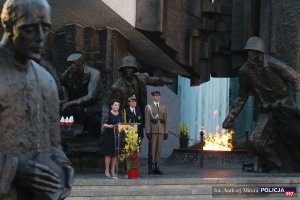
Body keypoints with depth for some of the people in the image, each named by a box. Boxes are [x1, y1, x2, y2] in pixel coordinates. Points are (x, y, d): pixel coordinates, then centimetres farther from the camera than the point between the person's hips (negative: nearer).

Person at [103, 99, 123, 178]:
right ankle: (107, 171, 2)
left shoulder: (120, 114, 12)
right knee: (108, 153, -4)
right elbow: (104, 124, -8)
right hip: (109, 135, -4)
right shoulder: (108, 114, -3)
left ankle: (113, 171, 8)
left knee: (115, 154, 3)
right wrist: (110, 126, -27)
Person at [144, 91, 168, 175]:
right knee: (152, 149, -5)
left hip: (161, 130, 3)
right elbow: (147, 120, -2)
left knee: (159, 149, 4)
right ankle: (151, 167, -4)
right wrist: (148, 132, -10)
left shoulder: (163, 107, 14)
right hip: (152, 130, -3)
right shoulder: (148, 107, 4)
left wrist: (166, 132, 5)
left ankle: (157, 167, 7)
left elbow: (166, 120, 12)